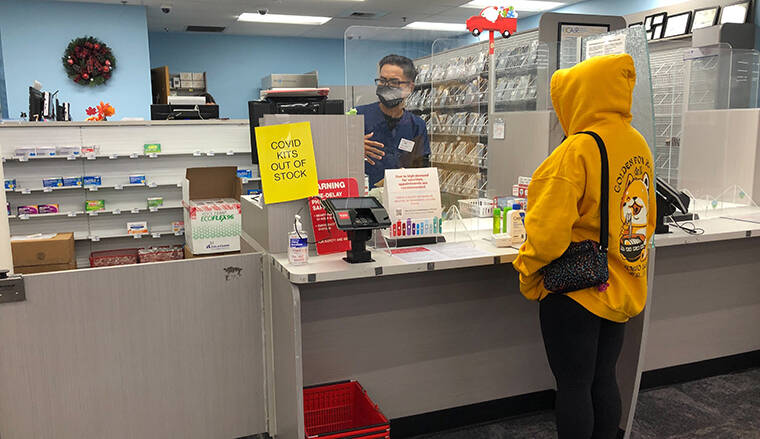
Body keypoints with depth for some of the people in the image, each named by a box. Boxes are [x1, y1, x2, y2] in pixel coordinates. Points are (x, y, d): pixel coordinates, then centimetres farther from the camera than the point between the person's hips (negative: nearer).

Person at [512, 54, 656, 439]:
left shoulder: (578, 150, -21)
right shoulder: (638, 145, 5)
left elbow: (549, 231, -23)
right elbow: (647, 219, 16)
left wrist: (528, 277, -7)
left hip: (576, 289, -8)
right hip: (621, 289, 8)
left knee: (573, 385, 6)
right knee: (603, 379, 19)